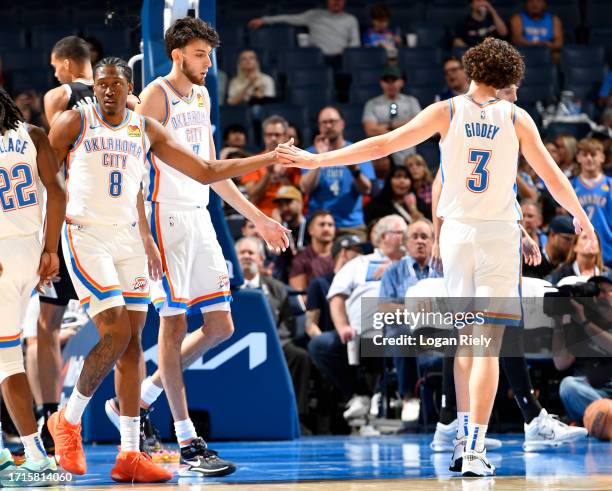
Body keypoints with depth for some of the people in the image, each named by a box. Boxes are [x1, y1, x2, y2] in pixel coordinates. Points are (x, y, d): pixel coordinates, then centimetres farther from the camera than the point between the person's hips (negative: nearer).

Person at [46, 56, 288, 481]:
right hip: (86, 236, -5)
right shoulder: (73, 123, -4)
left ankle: (130, 454, 3)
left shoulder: (147, 130, 9)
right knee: (116, 334, -17)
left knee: (133, 342, 1)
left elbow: (206, 172, 11)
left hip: (129, 238, 5)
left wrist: (272, 158, 5)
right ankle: (69, 419, 3)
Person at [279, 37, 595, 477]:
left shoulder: (447, 112, 1)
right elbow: (553, 177, 5)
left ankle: (464, 437, 18)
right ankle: (475, 452, -12)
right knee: (487, 345, -5)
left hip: (457, 229, 2)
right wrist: (581, 218, 23)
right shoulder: (516, 118, 0)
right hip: (500, 232, -2)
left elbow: (382, 145, -2)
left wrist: (317, 160, 4)